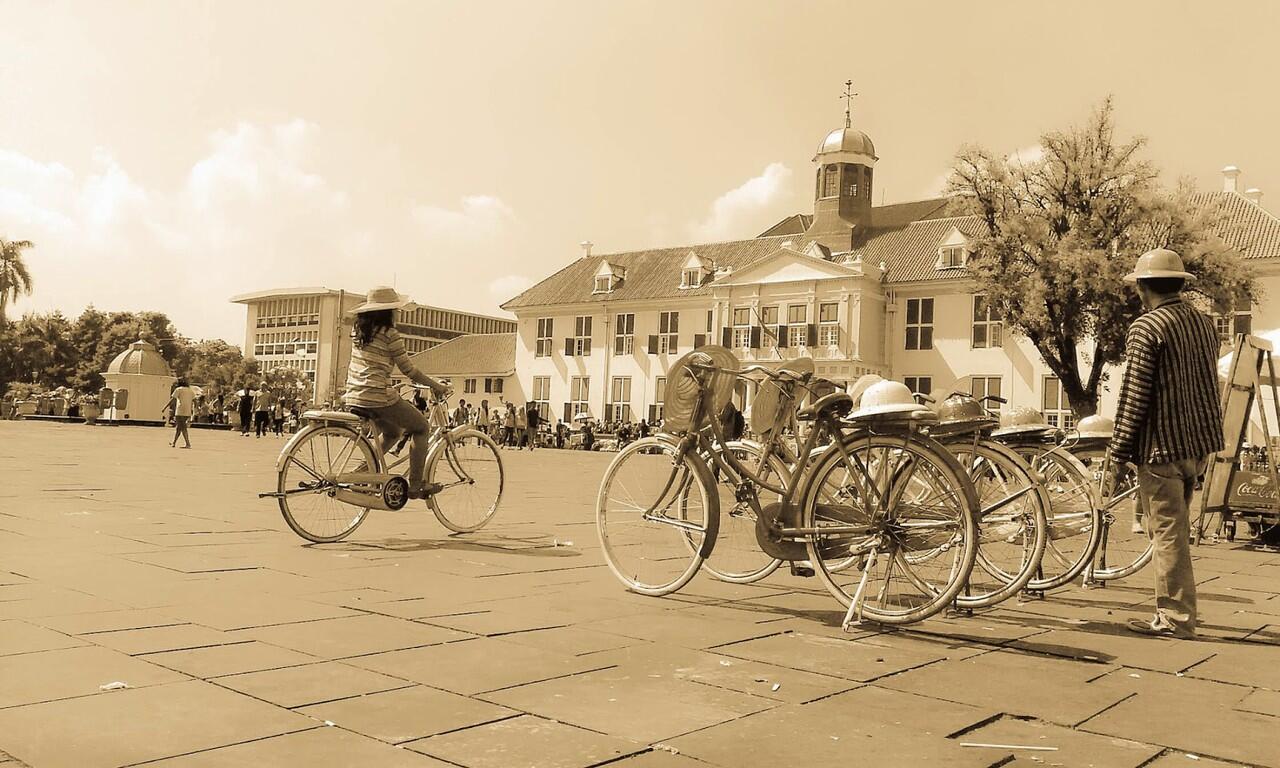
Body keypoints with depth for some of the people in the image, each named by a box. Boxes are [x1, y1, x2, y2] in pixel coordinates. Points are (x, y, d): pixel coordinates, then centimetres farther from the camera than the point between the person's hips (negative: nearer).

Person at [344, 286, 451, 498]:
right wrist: (436, 386, 4)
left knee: (393, 432, 28)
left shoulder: (357, 329, 12)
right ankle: (415, 485, 5)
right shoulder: (389, 333, -9)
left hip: (354, 397, 8)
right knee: (421, 427, 10)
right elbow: (408, 369, -6)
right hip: (379, 396, -8)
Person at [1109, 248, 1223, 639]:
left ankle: (1175, 618, 5)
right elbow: (1209, 384, 17)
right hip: (1201, 442, 8)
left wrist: (1119, 452, -9)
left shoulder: (1146, 328, -14)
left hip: (1162, 445, -8)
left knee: (1167, 531, -1)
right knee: (1175, 528, 17)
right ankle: (1174, 610, 25)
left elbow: (1133, 398, -16)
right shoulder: (1205, 322, 11)